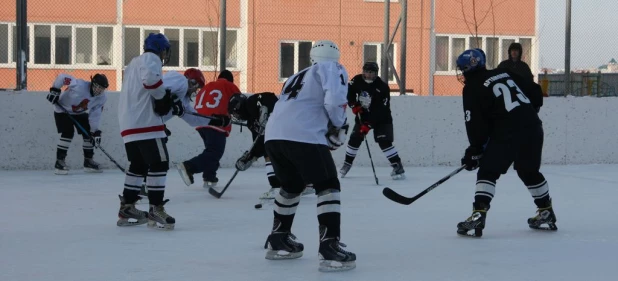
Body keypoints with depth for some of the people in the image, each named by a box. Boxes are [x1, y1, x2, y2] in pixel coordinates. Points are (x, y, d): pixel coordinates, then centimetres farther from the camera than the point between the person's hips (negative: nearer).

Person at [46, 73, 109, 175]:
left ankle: (88, 161, 15)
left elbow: (95, 115, -14)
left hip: (80, 113, 6)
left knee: (88, 133, 0)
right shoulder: (79, 85, -36)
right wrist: (54, 90, -28)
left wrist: (95, 131, -22)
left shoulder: (102, 98, -17)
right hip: (63, 110, -6)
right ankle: (59, 161, -14)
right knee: (68, 133, -20)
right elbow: (62, 77, -27)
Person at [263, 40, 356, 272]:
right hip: (303, 136, -7)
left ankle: (278, 241, 32)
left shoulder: (297, 77, 34)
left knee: (292, 185, 27)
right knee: (328, 186, 0)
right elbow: (334, 98, -7)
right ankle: (330, 248, -10)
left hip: (273, 135, 7)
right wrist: (338, 126, 9)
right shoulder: (332, 69, 13)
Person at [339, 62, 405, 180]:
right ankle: (347, 164, 25)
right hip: (363, 115, 5)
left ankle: (398, 167, -16)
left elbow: (380, 110, -27)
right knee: (354, 139, 5)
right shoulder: (357, 80, -11)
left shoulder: (383, 87, -25)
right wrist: (354, 105, -12)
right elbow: (348, 92, 6)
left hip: (381, 118, -5)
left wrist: (368, 125, -32)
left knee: (384, 142, -18)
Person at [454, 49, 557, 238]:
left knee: (488, 172, 0)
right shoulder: (504, 73, 18)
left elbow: (475, 124, -3)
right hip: (533, 127, 7)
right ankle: (546, 214, 31)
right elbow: (535, 91, 18)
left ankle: (478, 216, -14)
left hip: (508, 132, -7)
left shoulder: (472, 89, 0)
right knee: (530, 171, 23)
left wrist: (475, 151, 7)